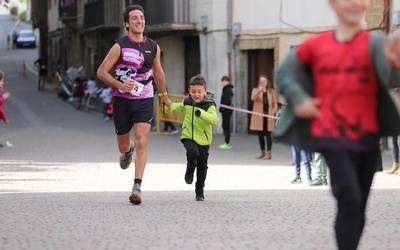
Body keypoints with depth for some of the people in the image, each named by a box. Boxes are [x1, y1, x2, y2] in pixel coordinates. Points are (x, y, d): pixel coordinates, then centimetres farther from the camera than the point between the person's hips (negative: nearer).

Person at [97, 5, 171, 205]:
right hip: (122, 100, -1)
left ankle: (137, 187, -18)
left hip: (144, 101, 1)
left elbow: (157, 71, 22)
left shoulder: (153, 47, 4)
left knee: (142, 143, -15)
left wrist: (164, 95, 33)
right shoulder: (120, 46, -7)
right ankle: (128, 150, 51)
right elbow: (101, 72, -7)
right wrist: (119, 85, -23)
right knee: (123, 146, 11)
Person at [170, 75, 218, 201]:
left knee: (202, 166, 6)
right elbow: (178, 107, 27)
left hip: (203, 139, -1)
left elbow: (214, 119, -29)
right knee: (193, 152, -29)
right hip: (188, 137, 1)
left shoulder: (209, 105, -11)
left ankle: (200, 191, 22)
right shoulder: (187, 102, 3)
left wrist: (201, 113, -41)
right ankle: (189, 172, 2)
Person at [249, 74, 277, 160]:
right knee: (260, 135, 5)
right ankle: (263, 153, 15)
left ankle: (269, 153, -4)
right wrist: (259, 90, -32)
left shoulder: (271, 91, 8)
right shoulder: (255, 90, 6)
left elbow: (275, 104, 9)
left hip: (268, 117, -1)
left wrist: (272, 113, -8)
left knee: (268, 134, -5)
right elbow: (253, 98, -16)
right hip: (258, 117, 1)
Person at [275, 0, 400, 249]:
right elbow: (285, 71, 16)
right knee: (349, 198, -20)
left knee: (358, 208, 12)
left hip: (367, 136, 1)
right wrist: (298, 99, -3)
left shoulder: (375, 42, -6)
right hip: (331, 135, -1)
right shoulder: (316, 45, 1)